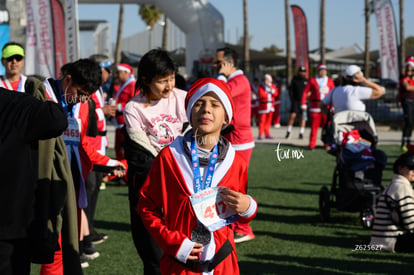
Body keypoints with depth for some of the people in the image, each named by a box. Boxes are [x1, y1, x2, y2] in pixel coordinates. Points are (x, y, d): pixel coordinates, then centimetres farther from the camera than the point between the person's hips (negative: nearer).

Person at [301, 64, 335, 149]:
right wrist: (303, 104, -3)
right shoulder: (312, 80, 5)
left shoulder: (330, 81, 9)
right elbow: (305, 92, 4)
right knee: (314, 126, -1)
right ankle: (312, 144, 4)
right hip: (315, 106, -1)